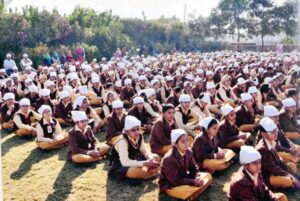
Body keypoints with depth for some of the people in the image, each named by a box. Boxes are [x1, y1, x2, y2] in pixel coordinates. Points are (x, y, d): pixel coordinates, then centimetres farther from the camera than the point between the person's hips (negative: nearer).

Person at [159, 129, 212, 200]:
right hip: (170, 185, -8)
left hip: (183, 179, 8)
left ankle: (192, 194, -11)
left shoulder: (188, 152, -6)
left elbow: (193, 168, 5)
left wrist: (198, 177, -17)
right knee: (190, 191, -33)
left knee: (207, 176, -1)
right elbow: (175, 181, -26)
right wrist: (194, 182, -26)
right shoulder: (169, 159, -28)